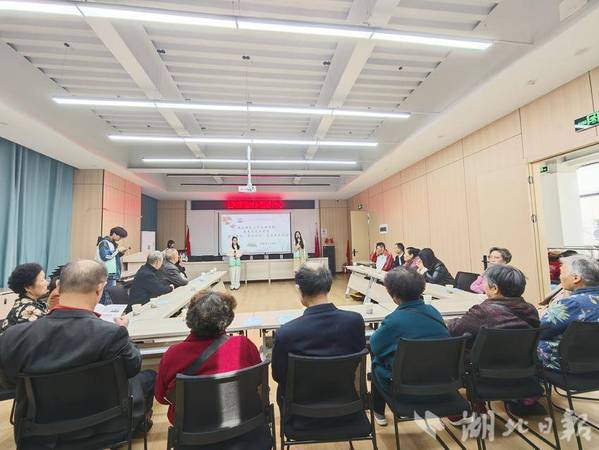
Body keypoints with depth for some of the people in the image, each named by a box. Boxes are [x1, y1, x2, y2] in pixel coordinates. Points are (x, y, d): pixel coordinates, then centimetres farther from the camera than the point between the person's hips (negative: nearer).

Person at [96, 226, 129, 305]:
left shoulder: (112, 243, 16)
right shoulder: (104, 242, -10)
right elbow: (105, 257, -19)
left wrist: (121, 253, 5)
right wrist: (117, 250, -14)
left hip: (112, 273, 9)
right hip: (107, 274, -9)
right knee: (109, 297, -8)